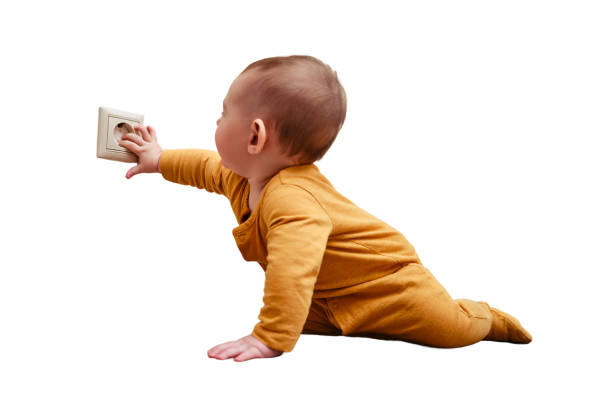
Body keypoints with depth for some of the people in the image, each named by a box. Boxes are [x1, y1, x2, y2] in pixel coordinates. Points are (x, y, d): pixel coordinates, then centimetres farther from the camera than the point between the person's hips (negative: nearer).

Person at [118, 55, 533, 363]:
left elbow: (292, 273, -52)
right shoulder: (242, 177, -5)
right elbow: (208, 166, 18)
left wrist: (270, 339, -51)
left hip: (384, 280, -10)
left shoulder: (293, 201, -41)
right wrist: (160, 159, 25)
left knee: (453, 328, -17)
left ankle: (490, 319, 17)